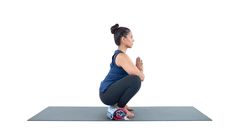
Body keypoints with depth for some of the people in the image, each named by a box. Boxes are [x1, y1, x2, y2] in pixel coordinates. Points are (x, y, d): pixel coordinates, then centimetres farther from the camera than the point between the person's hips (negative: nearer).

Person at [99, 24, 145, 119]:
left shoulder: (119, 54, 11)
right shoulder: (122, 56, -19)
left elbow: (137, 73, 18)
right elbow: (141, 77, -22)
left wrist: (138, 68, -3)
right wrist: (140, 70, 0)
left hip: (109, 92, 10)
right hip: (107, 95, -10)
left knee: (133, 78, 19)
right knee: (136, 80, -28)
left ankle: (119, 103, 15)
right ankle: (120, 106, -7)